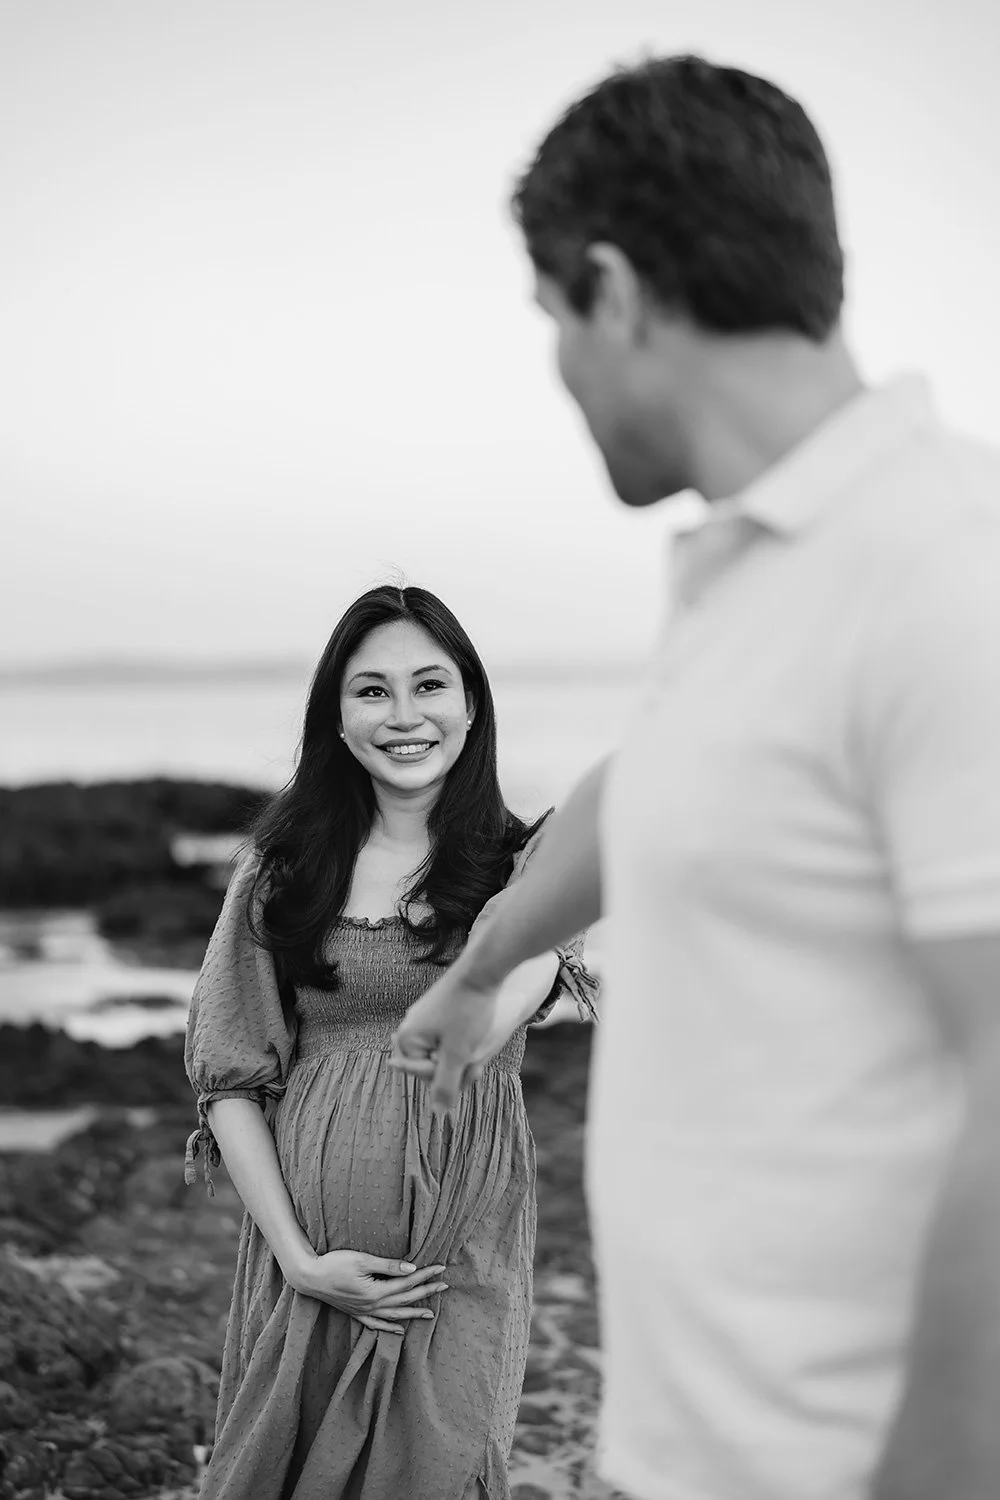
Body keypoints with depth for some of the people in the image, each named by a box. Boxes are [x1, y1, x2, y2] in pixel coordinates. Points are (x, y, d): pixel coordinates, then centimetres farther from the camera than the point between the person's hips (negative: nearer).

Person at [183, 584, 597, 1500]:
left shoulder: (524, 864, 0)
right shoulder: (283, 867, 3)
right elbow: (229, 1078, 0)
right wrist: (298, 1257, -7)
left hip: (460, 1256, -1)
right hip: (307, 1254, 1)